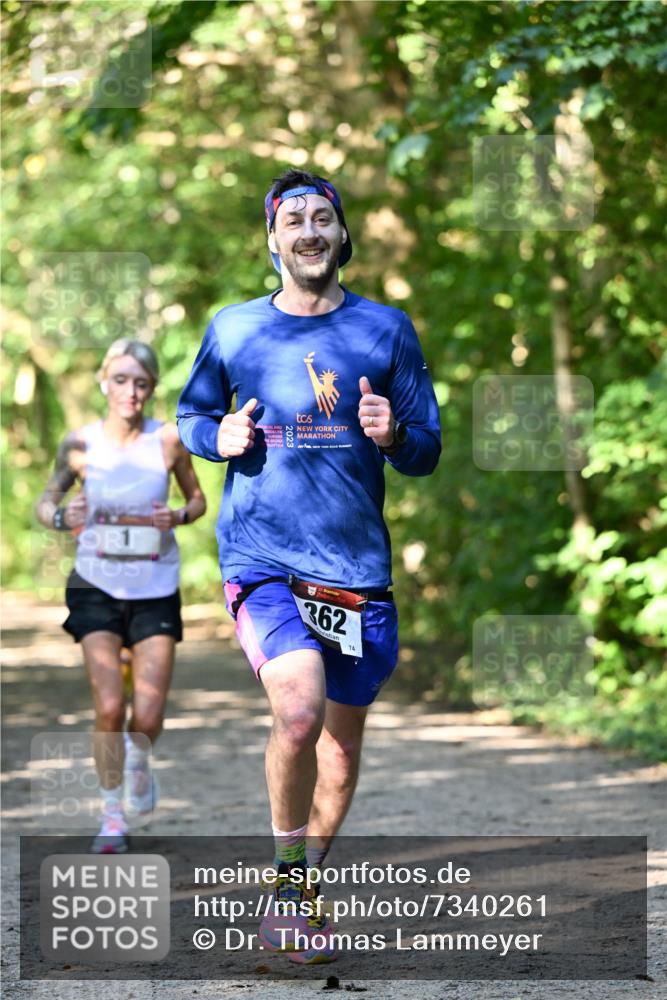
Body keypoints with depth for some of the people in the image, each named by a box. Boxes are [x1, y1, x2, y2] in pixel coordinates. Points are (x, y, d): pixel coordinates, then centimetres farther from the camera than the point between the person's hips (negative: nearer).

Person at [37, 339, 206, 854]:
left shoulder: (169, 440, -6)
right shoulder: (81, 444, -6)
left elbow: (197, 498, 8)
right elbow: (46, 501, 7)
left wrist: (182, 515, -14)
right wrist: (61, 517, -16)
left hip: (156, 590, 0)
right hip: (97, 588, 0)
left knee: (148, 718, -3)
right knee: (109, 708, -12)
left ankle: (139, 763, 35)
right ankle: (113, 814, 10)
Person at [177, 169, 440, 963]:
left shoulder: (386, 330, 6)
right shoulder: (233, 330, 5)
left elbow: (426, 452, 10)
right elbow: (189, 415, 19)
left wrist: (393, 435, -13)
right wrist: (220, 437, -3)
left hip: (358, 565, 3)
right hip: (262, 558, -2)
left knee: (342, 737, 11)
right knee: (300, 709, -24)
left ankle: (303, 885, 31)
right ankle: (287, 870, -3)